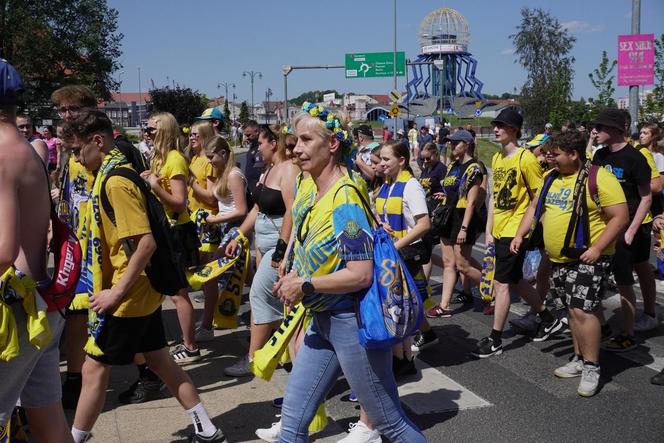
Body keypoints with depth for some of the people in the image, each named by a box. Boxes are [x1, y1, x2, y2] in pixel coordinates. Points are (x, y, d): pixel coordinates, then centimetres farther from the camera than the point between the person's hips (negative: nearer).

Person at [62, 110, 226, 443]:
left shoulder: (115, 181, -20)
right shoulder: (116, 173, 10)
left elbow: (145, 243, -27)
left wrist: (116, 293, -22)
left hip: (127, 298, -10)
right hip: (143, 293, 10)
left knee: (93, 369, 3)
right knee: (160, 362, 16)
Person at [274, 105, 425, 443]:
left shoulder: (344, 200, -21)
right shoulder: (307, 187, 5)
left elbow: (361, 274, -25)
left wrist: (305, 286, -17)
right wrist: (294, 276, 6)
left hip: (352, 322, -9)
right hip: (322, 320, 9)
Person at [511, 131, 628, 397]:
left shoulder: (598, 179, -14)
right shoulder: (551, 178, 9)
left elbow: (620, 217, -16)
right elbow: (535, 207, 19)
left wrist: (597, 248, -23)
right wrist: (520, 235, 8)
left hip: (588, 259, -7)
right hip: (559, 259, 7)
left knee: (583, 310, -11)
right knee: (573, 310, 15)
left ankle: (592, 368, 1)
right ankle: (579, 359, 27)